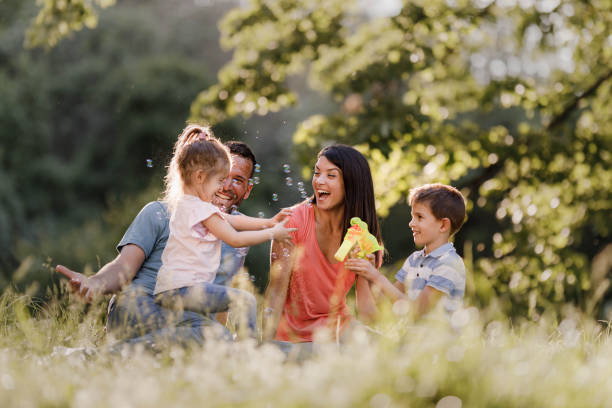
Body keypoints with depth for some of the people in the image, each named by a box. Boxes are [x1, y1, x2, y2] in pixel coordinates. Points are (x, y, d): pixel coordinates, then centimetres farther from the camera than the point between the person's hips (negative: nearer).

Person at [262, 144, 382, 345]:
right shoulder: (293, 221, -11)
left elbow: (366, 306, -5)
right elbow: (277, 288, -14)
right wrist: (266, 343, -25)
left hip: (335, 331, 2)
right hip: (288, 335, -2)